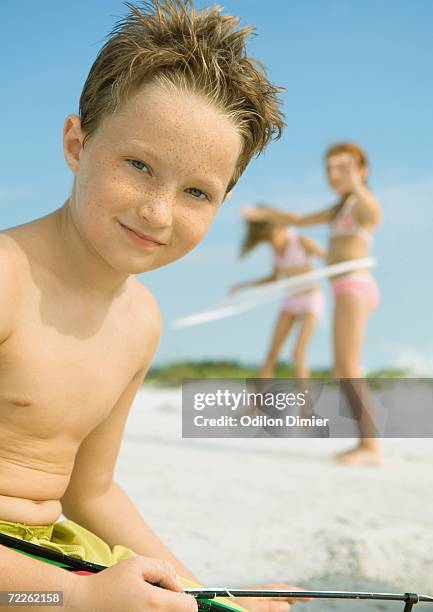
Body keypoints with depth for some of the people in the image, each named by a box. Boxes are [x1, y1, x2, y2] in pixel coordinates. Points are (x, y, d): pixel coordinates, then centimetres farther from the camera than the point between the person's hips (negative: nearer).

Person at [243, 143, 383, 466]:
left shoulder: (362, 202, -6)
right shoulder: (339, 208, 23)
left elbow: (376, 216, -32)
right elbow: (300, 220, 35)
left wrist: (355, 184, -50)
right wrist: (266, 214, 29)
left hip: (354, 286, -10)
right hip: (348, 291, 10)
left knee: (348, 367, -16)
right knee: (343, 370, 10)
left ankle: (371, 445, -19)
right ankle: (366, 442, 11)